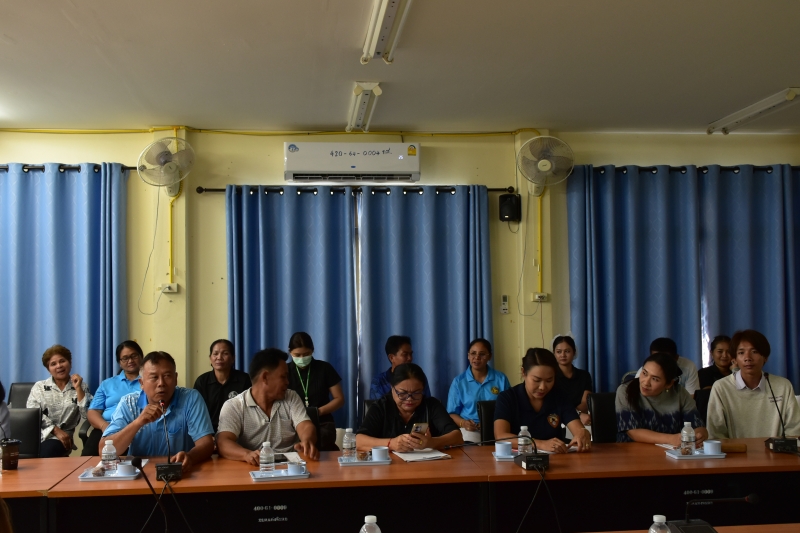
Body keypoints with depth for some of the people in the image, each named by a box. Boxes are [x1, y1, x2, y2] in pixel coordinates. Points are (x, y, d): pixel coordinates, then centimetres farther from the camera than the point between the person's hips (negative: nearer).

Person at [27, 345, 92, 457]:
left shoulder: (81, 386, 14)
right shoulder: (39, 386, 14)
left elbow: (87, 415, 1)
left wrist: (78, 388, -5)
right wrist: (56, 430, -12)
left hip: (60, 439, -1)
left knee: (47, 451, -35)